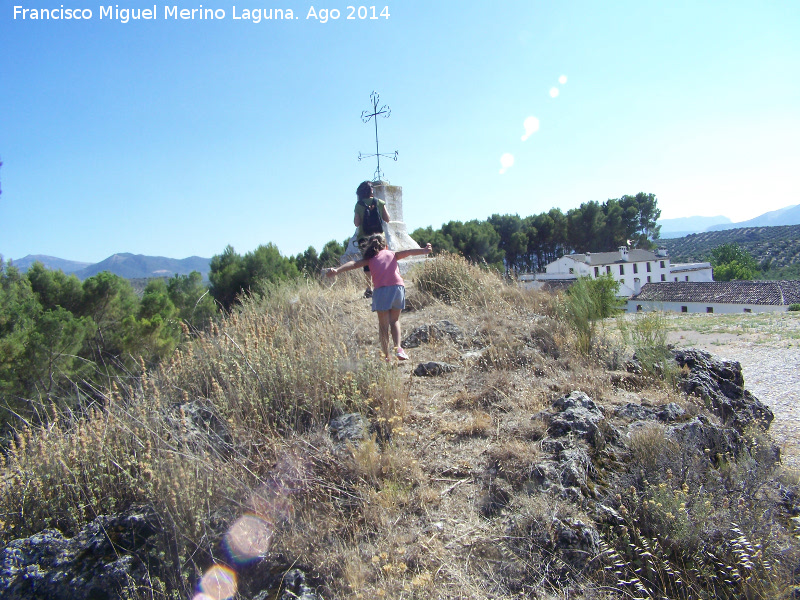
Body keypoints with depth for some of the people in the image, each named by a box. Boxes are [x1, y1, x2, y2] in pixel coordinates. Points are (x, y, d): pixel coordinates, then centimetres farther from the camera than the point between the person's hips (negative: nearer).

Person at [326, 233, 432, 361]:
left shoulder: (370, 258, 19)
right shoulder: (392, 254, 23)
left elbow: (353, 263, 6)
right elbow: (408, 252, 8)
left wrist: (337, 270, -2)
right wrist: (423, 250, -5)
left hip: (381, 289, -1)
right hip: (398, 287, 2)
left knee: (383, 324, 9)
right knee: (395, 320, 18)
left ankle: (386, 355, 4)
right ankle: (398, 348, 1)